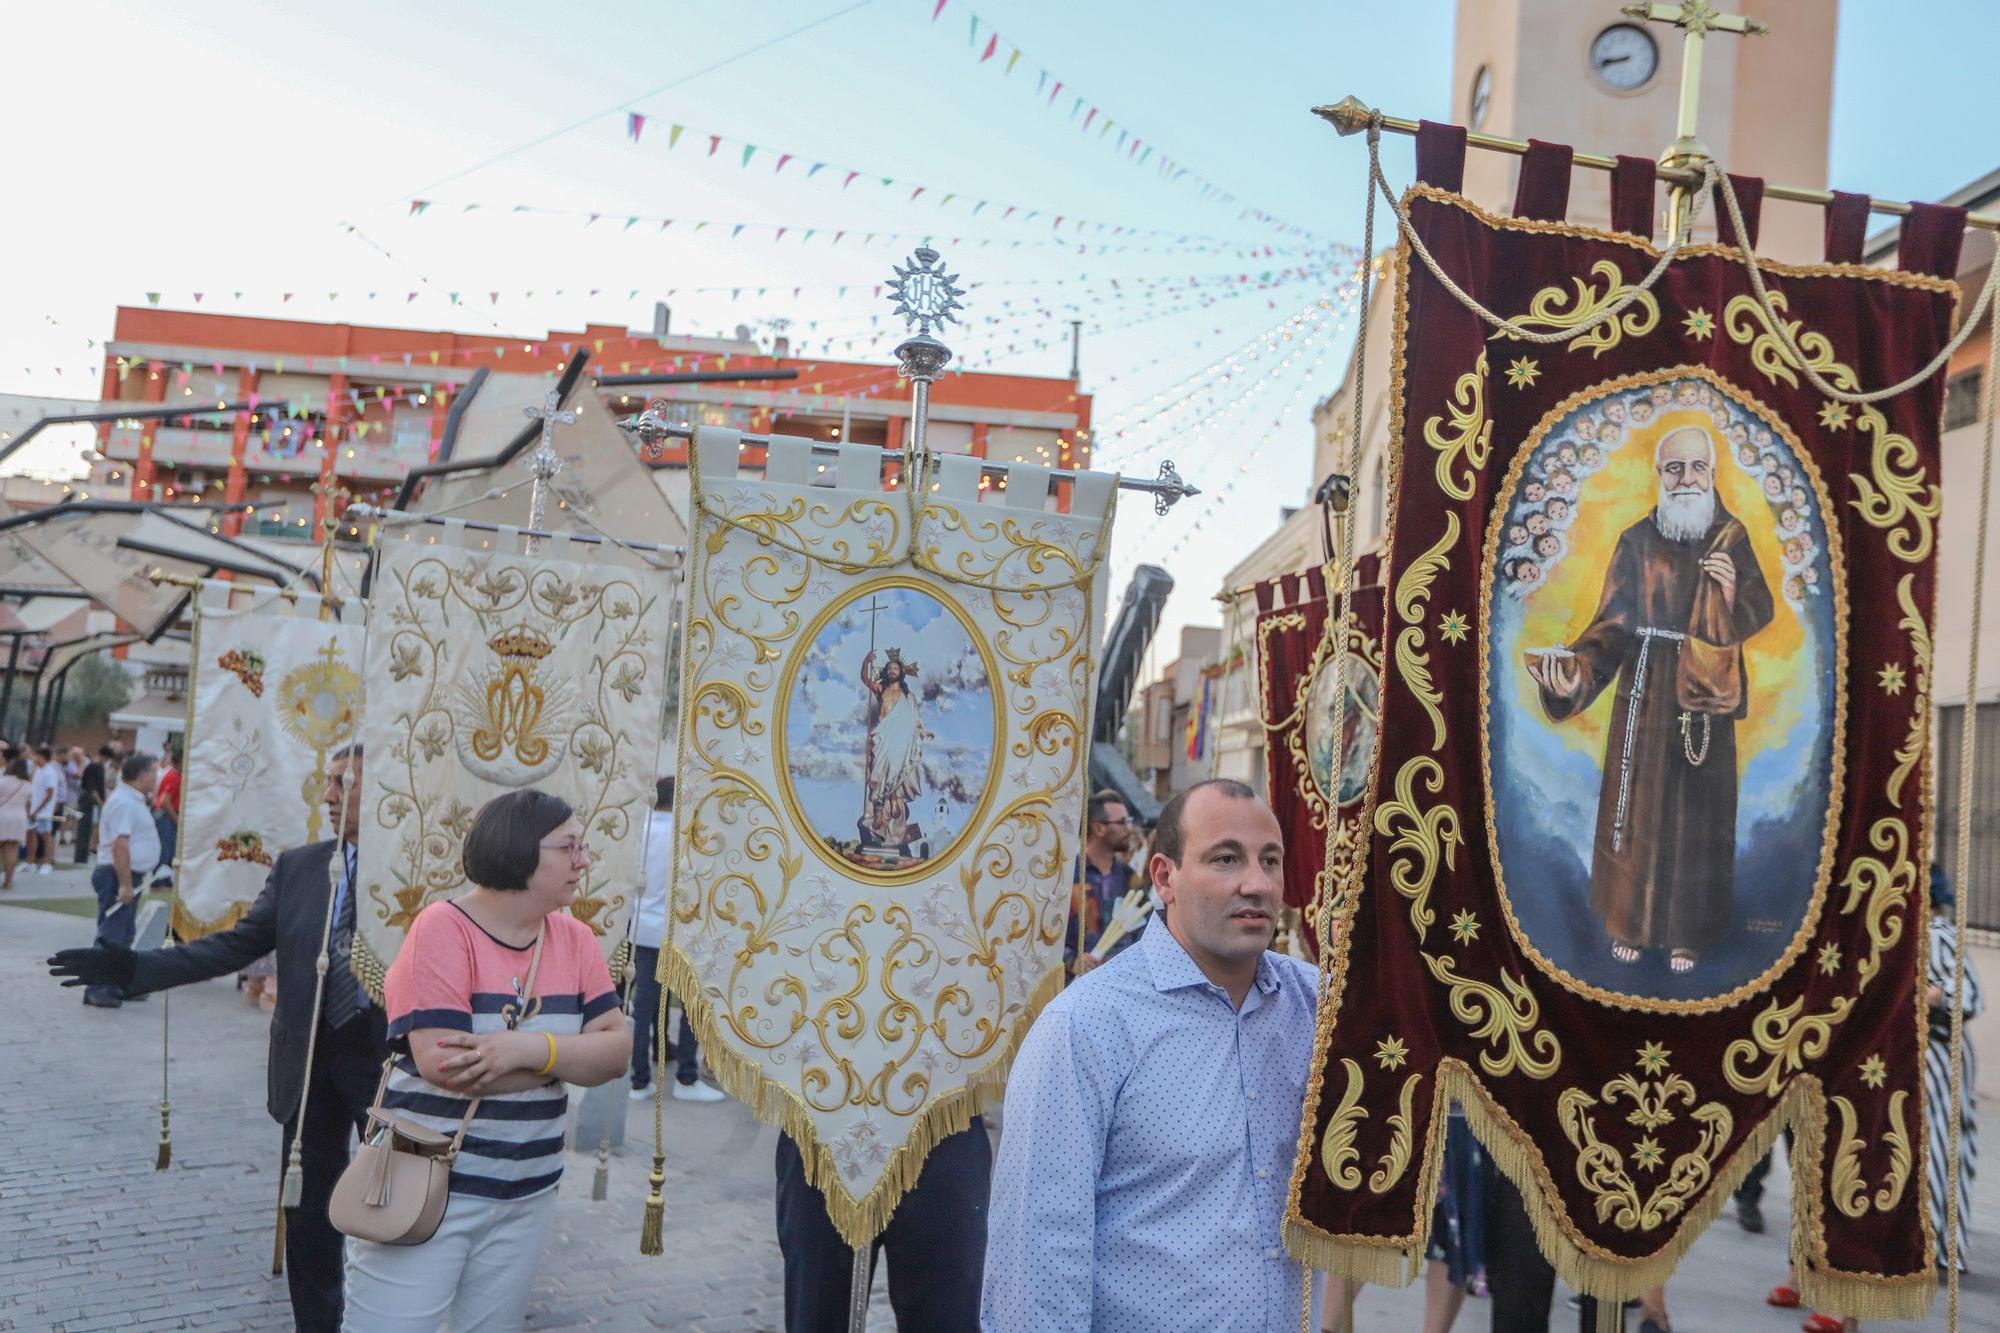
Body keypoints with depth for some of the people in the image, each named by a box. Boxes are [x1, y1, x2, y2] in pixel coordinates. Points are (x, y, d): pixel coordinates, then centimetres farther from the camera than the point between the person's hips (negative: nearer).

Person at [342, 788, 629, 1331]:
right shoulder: (442, 928, -15)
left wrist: (533, 1049, -24)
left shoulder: (575, 939, 3)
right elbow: (444, 1064, -25)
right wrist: (569, 1055, -15)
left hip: (526, 1198, 6)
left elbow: (616, 1049, -5)